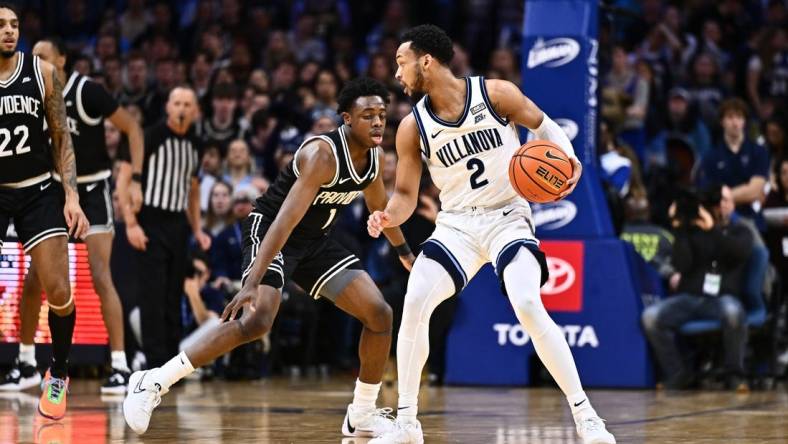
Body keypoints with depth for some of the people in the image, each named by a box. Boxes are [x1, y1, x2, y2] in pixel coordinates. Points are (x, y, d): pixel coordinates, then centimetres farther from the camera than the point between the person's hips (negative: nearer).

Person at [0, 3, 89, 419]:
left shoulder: (42, 72, -4)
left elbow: (60, 137, 4)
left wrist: (71, 196, -3)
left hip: (37, 191, 1)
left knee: (59, 294, -4)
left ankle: (58, 374, 19)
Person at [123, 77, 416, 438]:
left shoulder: (372, 156, -1)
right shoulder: (322, 154, -27)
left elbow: (380, 207, 22)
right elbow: (285, 220, -36)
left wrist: (405, 252, 35)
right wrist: (252, 283, -43)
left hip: (315, 239, 8)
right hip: (270, 231, -8)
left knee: (379, 314, -1)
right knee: (257, 320, -29)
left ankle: (362, 416, 13)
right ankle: (154, 383, -24)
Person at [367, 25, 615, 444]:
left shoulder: (496, 93, -12)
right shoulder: (412, 126, -4)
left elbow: (543, 125, 3)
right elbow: (406, 194, 2)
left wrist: (567, 156, -17)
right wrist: (388, 216, -21)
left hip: (508, 218, -3)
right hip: (457, 224, 3)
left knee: (529, 307, -24)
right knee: (414, 305, -14)